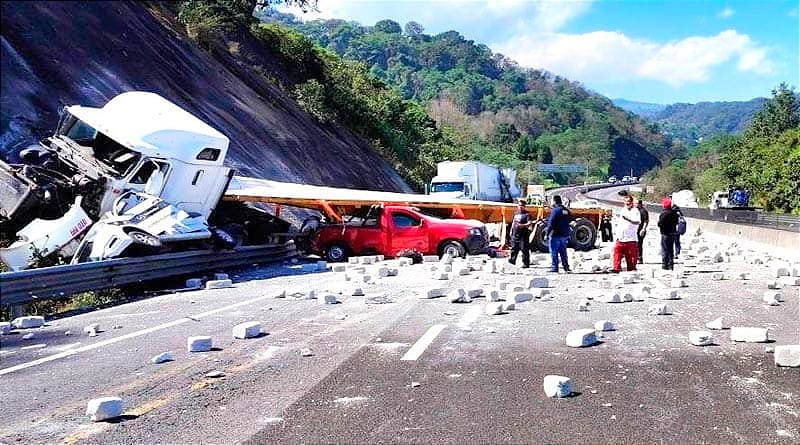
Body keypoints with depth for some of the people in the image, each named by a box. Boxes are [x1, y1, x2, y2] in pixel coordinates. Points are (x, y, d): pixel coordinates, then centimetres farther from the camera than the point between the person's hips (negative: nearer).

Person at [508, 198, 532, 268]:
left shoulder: (527, 214, -7)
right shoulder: (516, 213, 15)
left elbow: (530, 223, -19)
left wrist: (523, 225, -34)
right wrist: (511, 230, 23)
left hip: (523, 234, -7)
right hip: (515, 233, 7)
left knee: (524, 249, -4)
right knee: (514, 248, 11)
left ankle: (526, 263, 1)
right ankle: (513, 260, 23)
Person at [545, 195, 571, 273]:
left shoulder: (555, 210, -14)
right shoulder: (566, 210, 10)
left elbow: (551, 223, -18)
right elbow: (567, 223, 16)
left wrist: (547, 233, -12)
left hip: (555, 235, -8)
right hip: (564, 235, 8)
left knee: (554, 252, -1)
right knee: (563, 252, 14)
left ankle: (554, 267, -2)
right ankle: (566, 266, 16)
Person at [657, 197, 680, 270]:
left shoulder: (664, 213, -19)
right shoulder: (674, 213, 6)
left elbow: (660, 223, -18)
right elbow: (676, 222, 14)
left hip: (665, 234, -8)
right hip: (673, 233, 8)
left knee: (665, 250, -1)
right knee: (671, 250, 15)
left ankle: (665, 265, -2)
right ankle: (671, 265, 19)